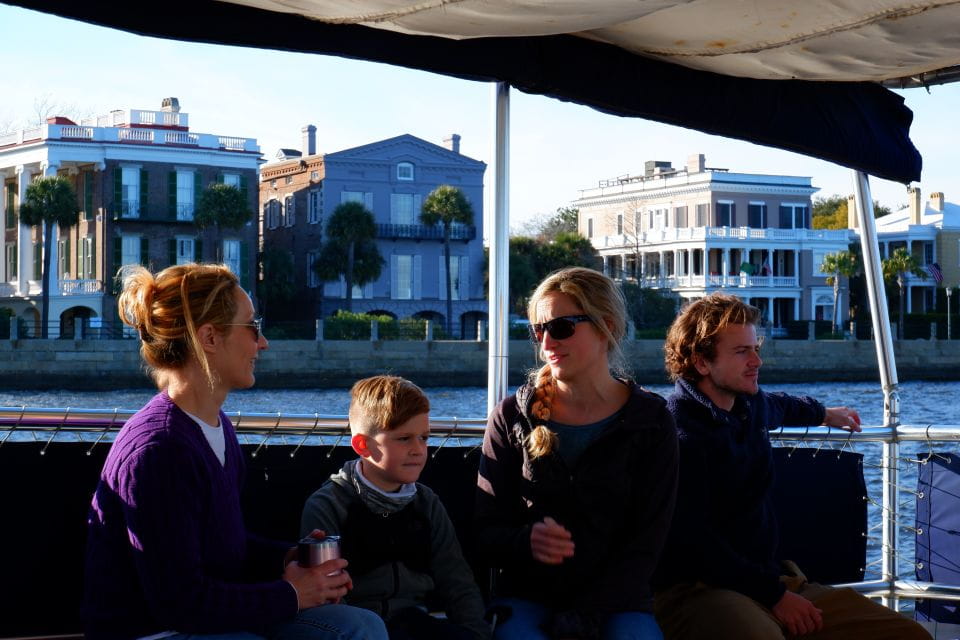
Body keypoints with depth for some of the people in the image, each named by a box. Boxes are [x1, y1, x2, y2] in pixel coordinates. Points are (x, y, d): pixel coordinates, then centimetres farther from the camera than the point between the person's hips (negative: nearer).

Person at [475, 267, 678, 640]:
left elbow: (645, 544, -3)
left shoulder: (650, 423, 2)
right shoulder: (512, 417, 6)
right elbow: (487, 532, 5)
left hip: (616, 601, 0)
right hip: (528, 598, 0)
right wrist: (526, 541, -19)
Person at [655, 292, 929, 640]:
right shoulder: (678, 431, -13)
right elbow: (691, 539, -19)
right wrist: (774, 596, -17)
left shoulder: (751, 405, 15)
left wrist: (824, 413, 61)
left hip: (772, 577, 8)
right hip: (695, 588, -8)